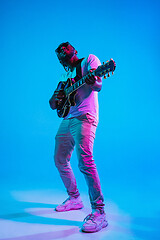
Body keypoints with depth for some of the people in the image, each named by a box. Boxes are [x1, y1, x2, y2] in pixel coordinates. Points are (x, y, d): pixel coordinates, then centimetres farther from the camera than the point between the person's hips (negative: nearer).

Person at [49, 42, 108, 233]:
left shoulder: (89, 60, 6)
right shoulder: (64, 75, 25)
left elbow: (98, 86, -11)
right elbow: (53, 105, 20)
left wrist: (91, 80, -35)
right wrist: (55, 99, -5)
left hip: (84, 117, -8)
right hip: (67, 120, 9)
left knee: (84, 161, -22)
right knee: (60, 160, 10)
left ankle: (99, 212, -15)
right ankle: (74, 198, 27)